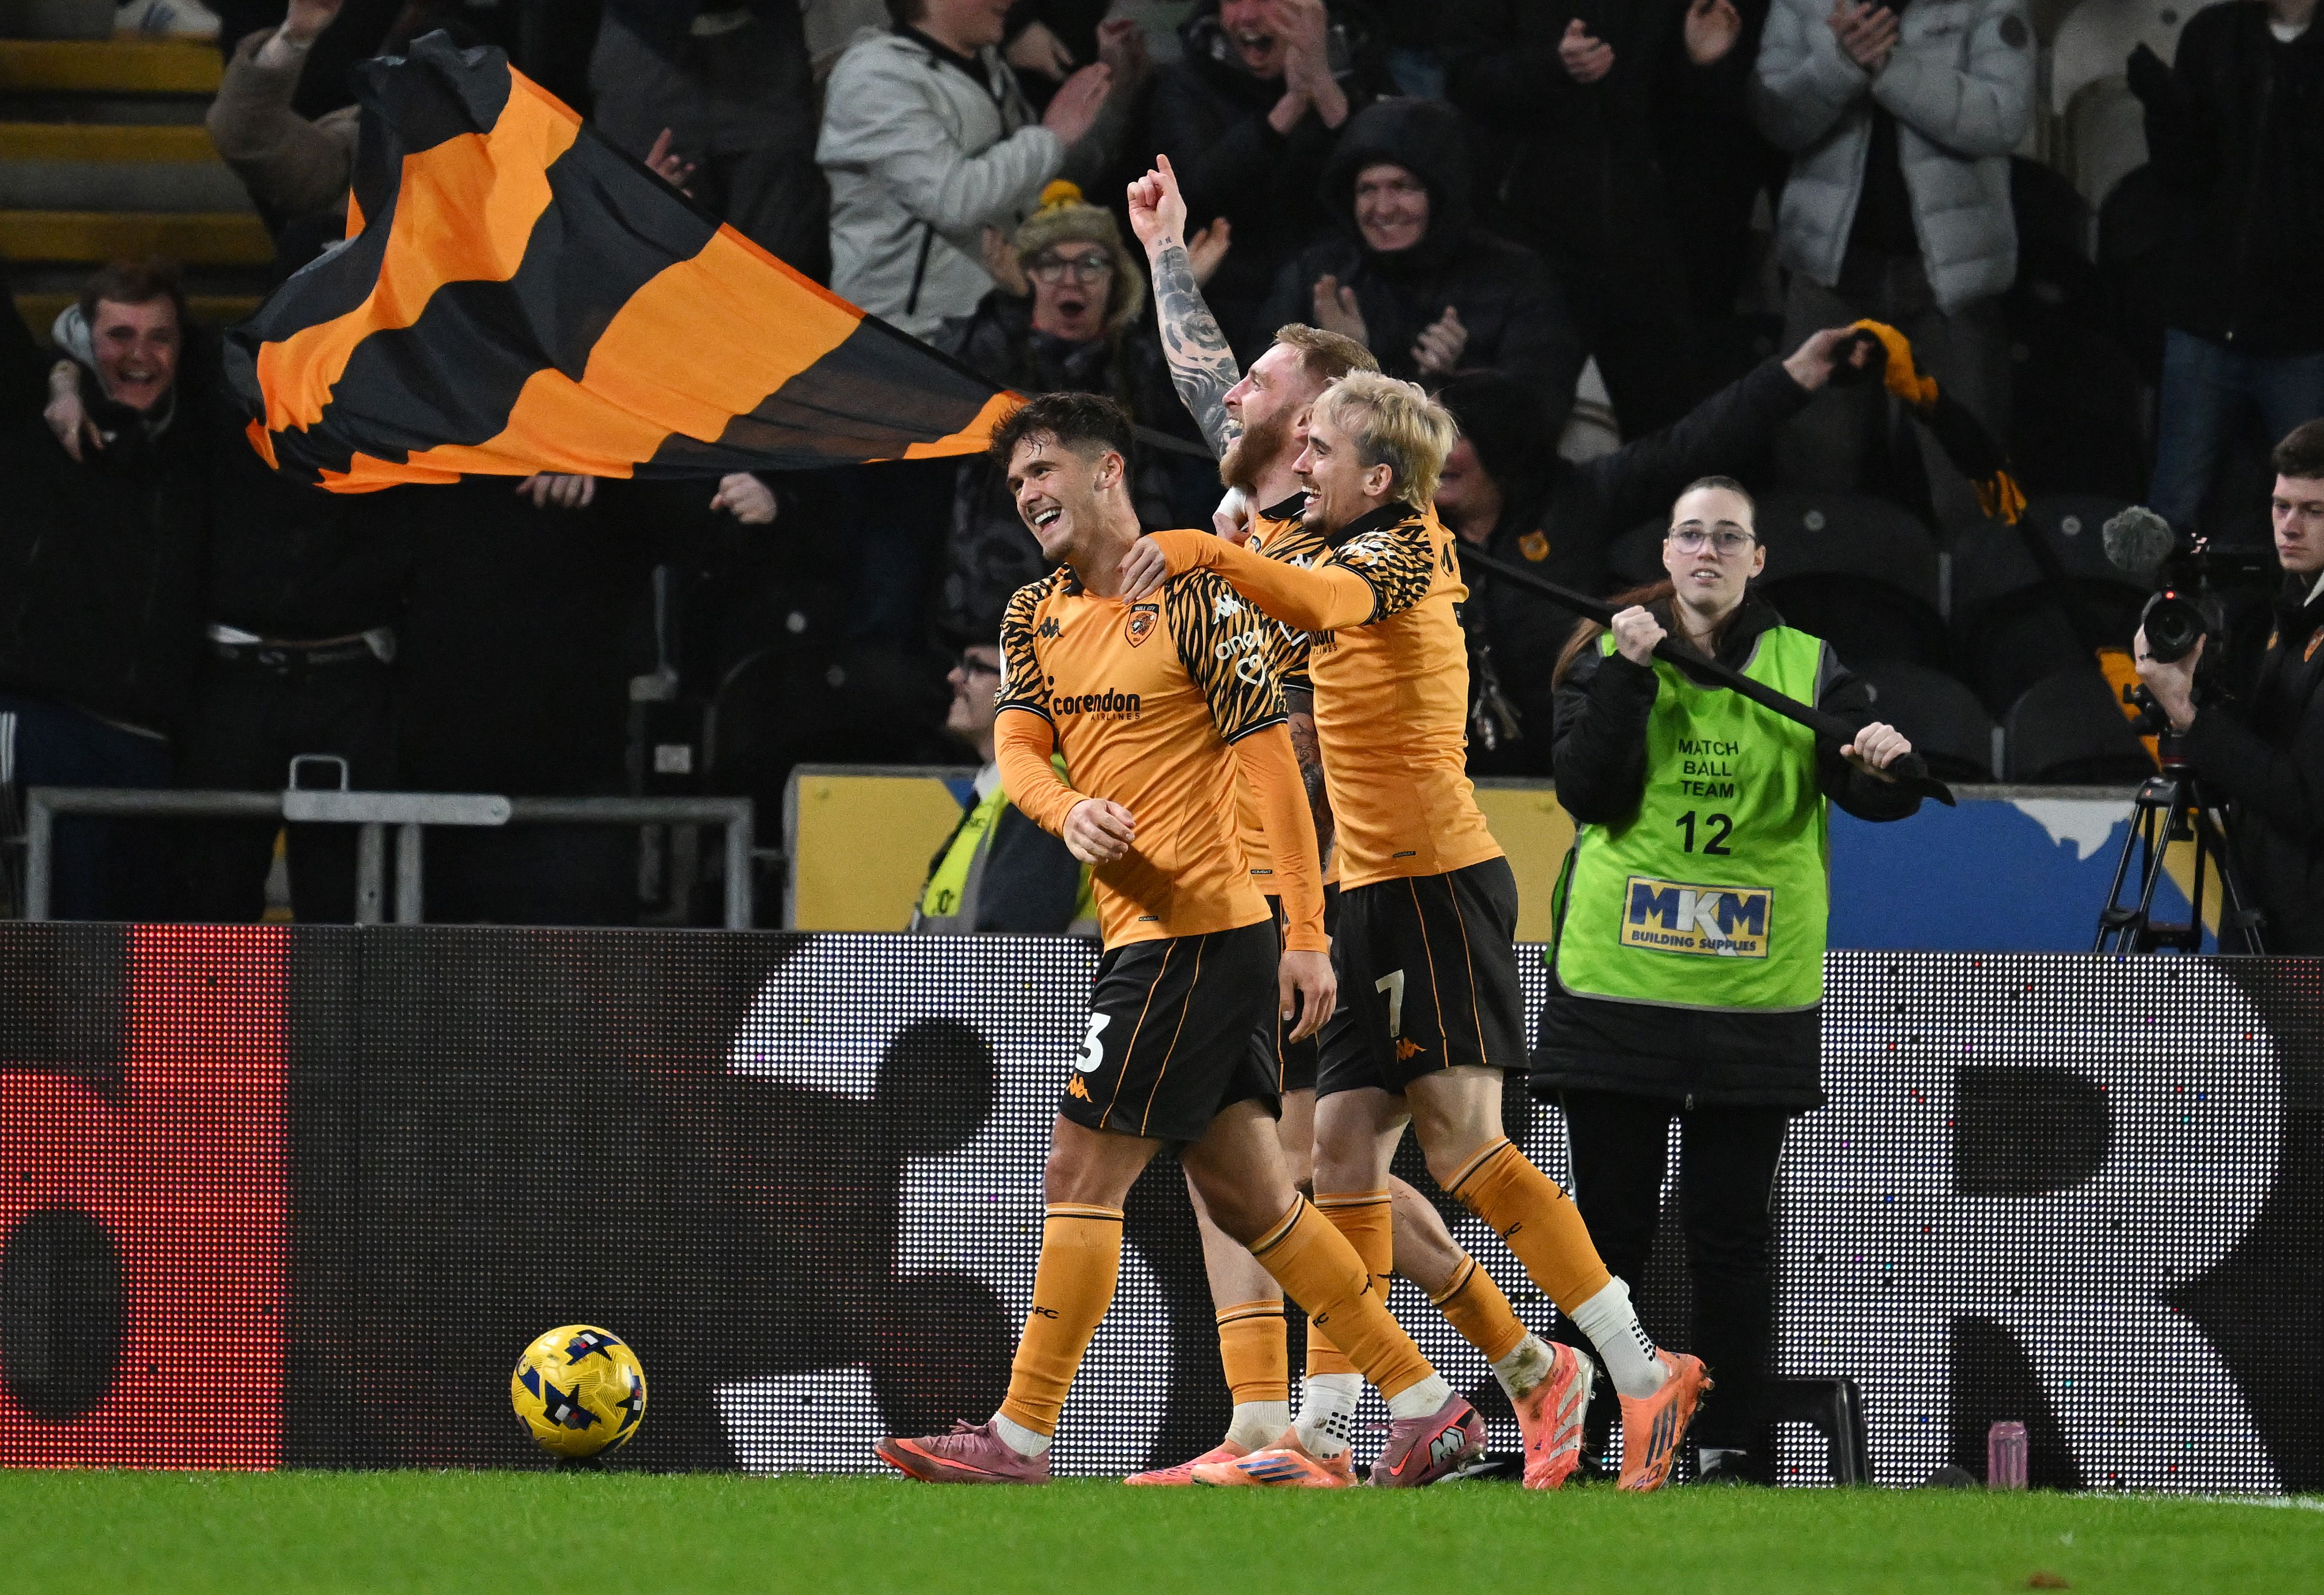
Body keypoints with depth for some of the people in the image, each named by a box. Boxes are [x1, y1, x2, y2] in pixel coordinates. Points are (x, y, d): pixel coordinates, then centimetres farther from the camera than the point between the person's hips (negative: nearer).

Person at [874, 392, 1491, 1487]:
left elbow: (1270, 761, -11)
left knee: (1080, 1177, -8)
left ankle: (1021, 1438, -4)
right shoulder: (1034, 616, 14)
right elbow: (1017, 746, 4)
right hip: (1146, 934, 9)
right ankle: (1428, 1408, 13)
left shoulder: (1191, 598, -9)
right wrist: (1066, 809, -20)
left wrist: (1307, 937, -14)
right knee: (1249, 1198, 9)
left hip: (1199, 932, -9)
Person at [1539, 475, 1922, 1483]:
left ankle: (1730, 1437, 8)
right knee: (1610, 1220, 3)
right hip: (1618, 984, 0)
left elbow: (1868, 792, -4)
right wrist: (1627, 677, -15)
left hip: (1752, 992, 0)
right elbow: (1589, 793, -7)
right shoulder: (1609, 655, 5)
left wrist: (1885, 766, -26)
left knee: (1732, 1228, 2)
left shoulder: (1805, 666, 6)